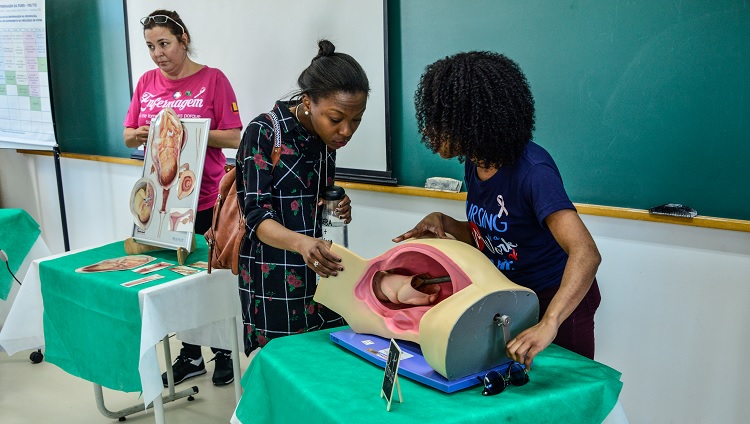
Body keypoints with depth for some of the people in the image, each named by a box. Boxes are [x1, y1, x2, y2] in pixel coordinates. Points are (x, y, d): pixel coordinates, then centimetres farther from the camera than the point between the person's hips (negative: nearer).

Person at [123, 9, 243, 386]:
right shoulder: (146, 82, 8)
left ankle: (223, 352, 24)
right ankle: (190, 356, 26)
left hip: (206, 199, -4)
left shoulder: (213, 79, -6)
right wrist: (137, 134, -11)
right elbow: (128, 137, 12)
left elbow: (233, 138, -9)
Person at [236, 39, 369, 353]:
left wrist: (336, 208, -3)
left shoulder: (328, 136, 4)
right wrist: (300, 243, -38)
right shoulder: (264, 133, -15)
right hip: (273, 280, -6)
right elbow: (257, 215, -20)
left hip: (320, 271, 6)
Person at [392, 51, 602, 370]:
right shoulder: (475, 164, -5)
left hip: (558, 303, -7)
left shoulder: (532, 169, -29)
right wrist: (443, 223, -10)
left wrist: (547, 324, -52)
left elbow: (586, 253, -39)